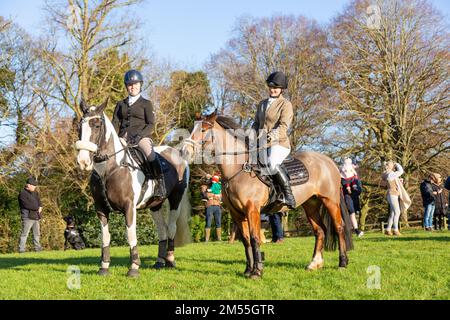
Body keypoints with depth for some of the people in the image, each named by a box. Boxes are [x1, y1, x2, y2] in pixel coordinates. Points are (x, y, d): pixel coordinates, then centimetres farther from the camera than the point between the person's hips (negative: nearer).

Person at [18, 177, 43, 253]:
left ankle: (38, 248, 21)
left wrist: (40, 207, -10)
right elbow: (27, 205, -19)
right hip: (28, 217, -8)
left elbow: (39, 202, 13)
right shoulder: (23, 194, -10)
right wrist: (37, 208, -9)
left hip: (36, 216, 8)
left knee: (37, 234, 13)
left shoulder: (35, 193, 17)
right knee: (25, 234, -10)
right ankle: (21, 250, -11)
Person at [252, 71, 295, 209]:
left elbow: (283, 126, -15)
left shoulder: (286, 105, -2)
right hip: (262, 145, 8)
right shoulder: (262, 104, 20)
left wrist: (270, 136, -30)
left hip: (279, 143, -8)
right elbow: (256, 124, 22)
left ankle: (289, 195, -28)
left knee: (271, 163, -36)